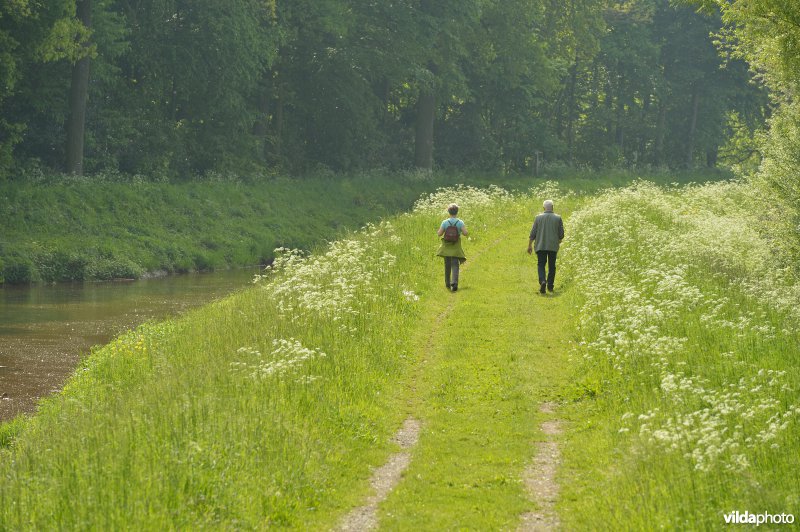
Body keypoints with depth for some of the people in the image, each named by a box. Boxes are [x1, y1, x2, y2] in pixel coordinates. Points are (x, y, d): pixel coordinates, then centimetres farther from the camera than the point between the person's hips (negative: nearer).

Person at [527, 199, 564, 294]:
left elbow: (533, 233, -1)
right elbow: (561, 234, 1)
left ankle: (542, 281, -21)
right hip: (553, 246, 0)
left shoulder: (538, 218, -2)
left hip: (541, 246, 0)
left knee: (541, 265, 3)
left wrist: (530, 245, 7)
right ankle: (550, 285, 15)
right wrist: (559, 242, 22)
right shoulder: (558, 218, -2)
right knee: (551, 266, 12)